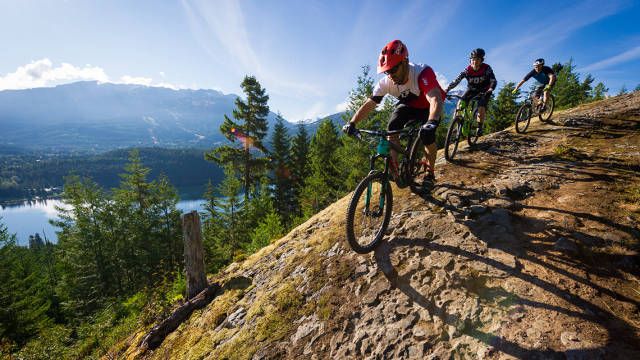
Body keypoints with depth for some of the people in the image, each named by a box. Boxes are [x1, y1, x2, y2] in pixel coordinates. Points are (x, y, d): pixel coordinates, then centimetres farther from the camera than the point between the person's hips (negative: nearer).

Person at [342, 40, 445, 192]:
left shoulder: (423, 73, -38)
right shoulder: (386, 82, -24)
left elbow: (436, 99, -51)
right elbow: (368, 104, -23)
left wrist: (432, 122, -71)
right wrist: (352, 123, -37)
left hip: (427, 107, -4)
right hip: (407, 105, 4)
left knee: (427, 135, -26)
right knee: (392, 127, -22)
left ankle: (430, 174, -5)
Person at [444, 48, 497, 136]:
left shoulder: (486, 68, -21)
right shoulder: (467, 70, -17)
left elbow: (493, 81, -28)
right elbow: (456, 81, -26)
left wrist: (490, 90, -50)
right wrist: (446, 90, -40)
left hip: (484, 91, -3)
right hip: (471, 89, 3)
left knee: (481, 109, -22)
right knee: (460, 103, -21)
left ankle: (479, 127, 1)